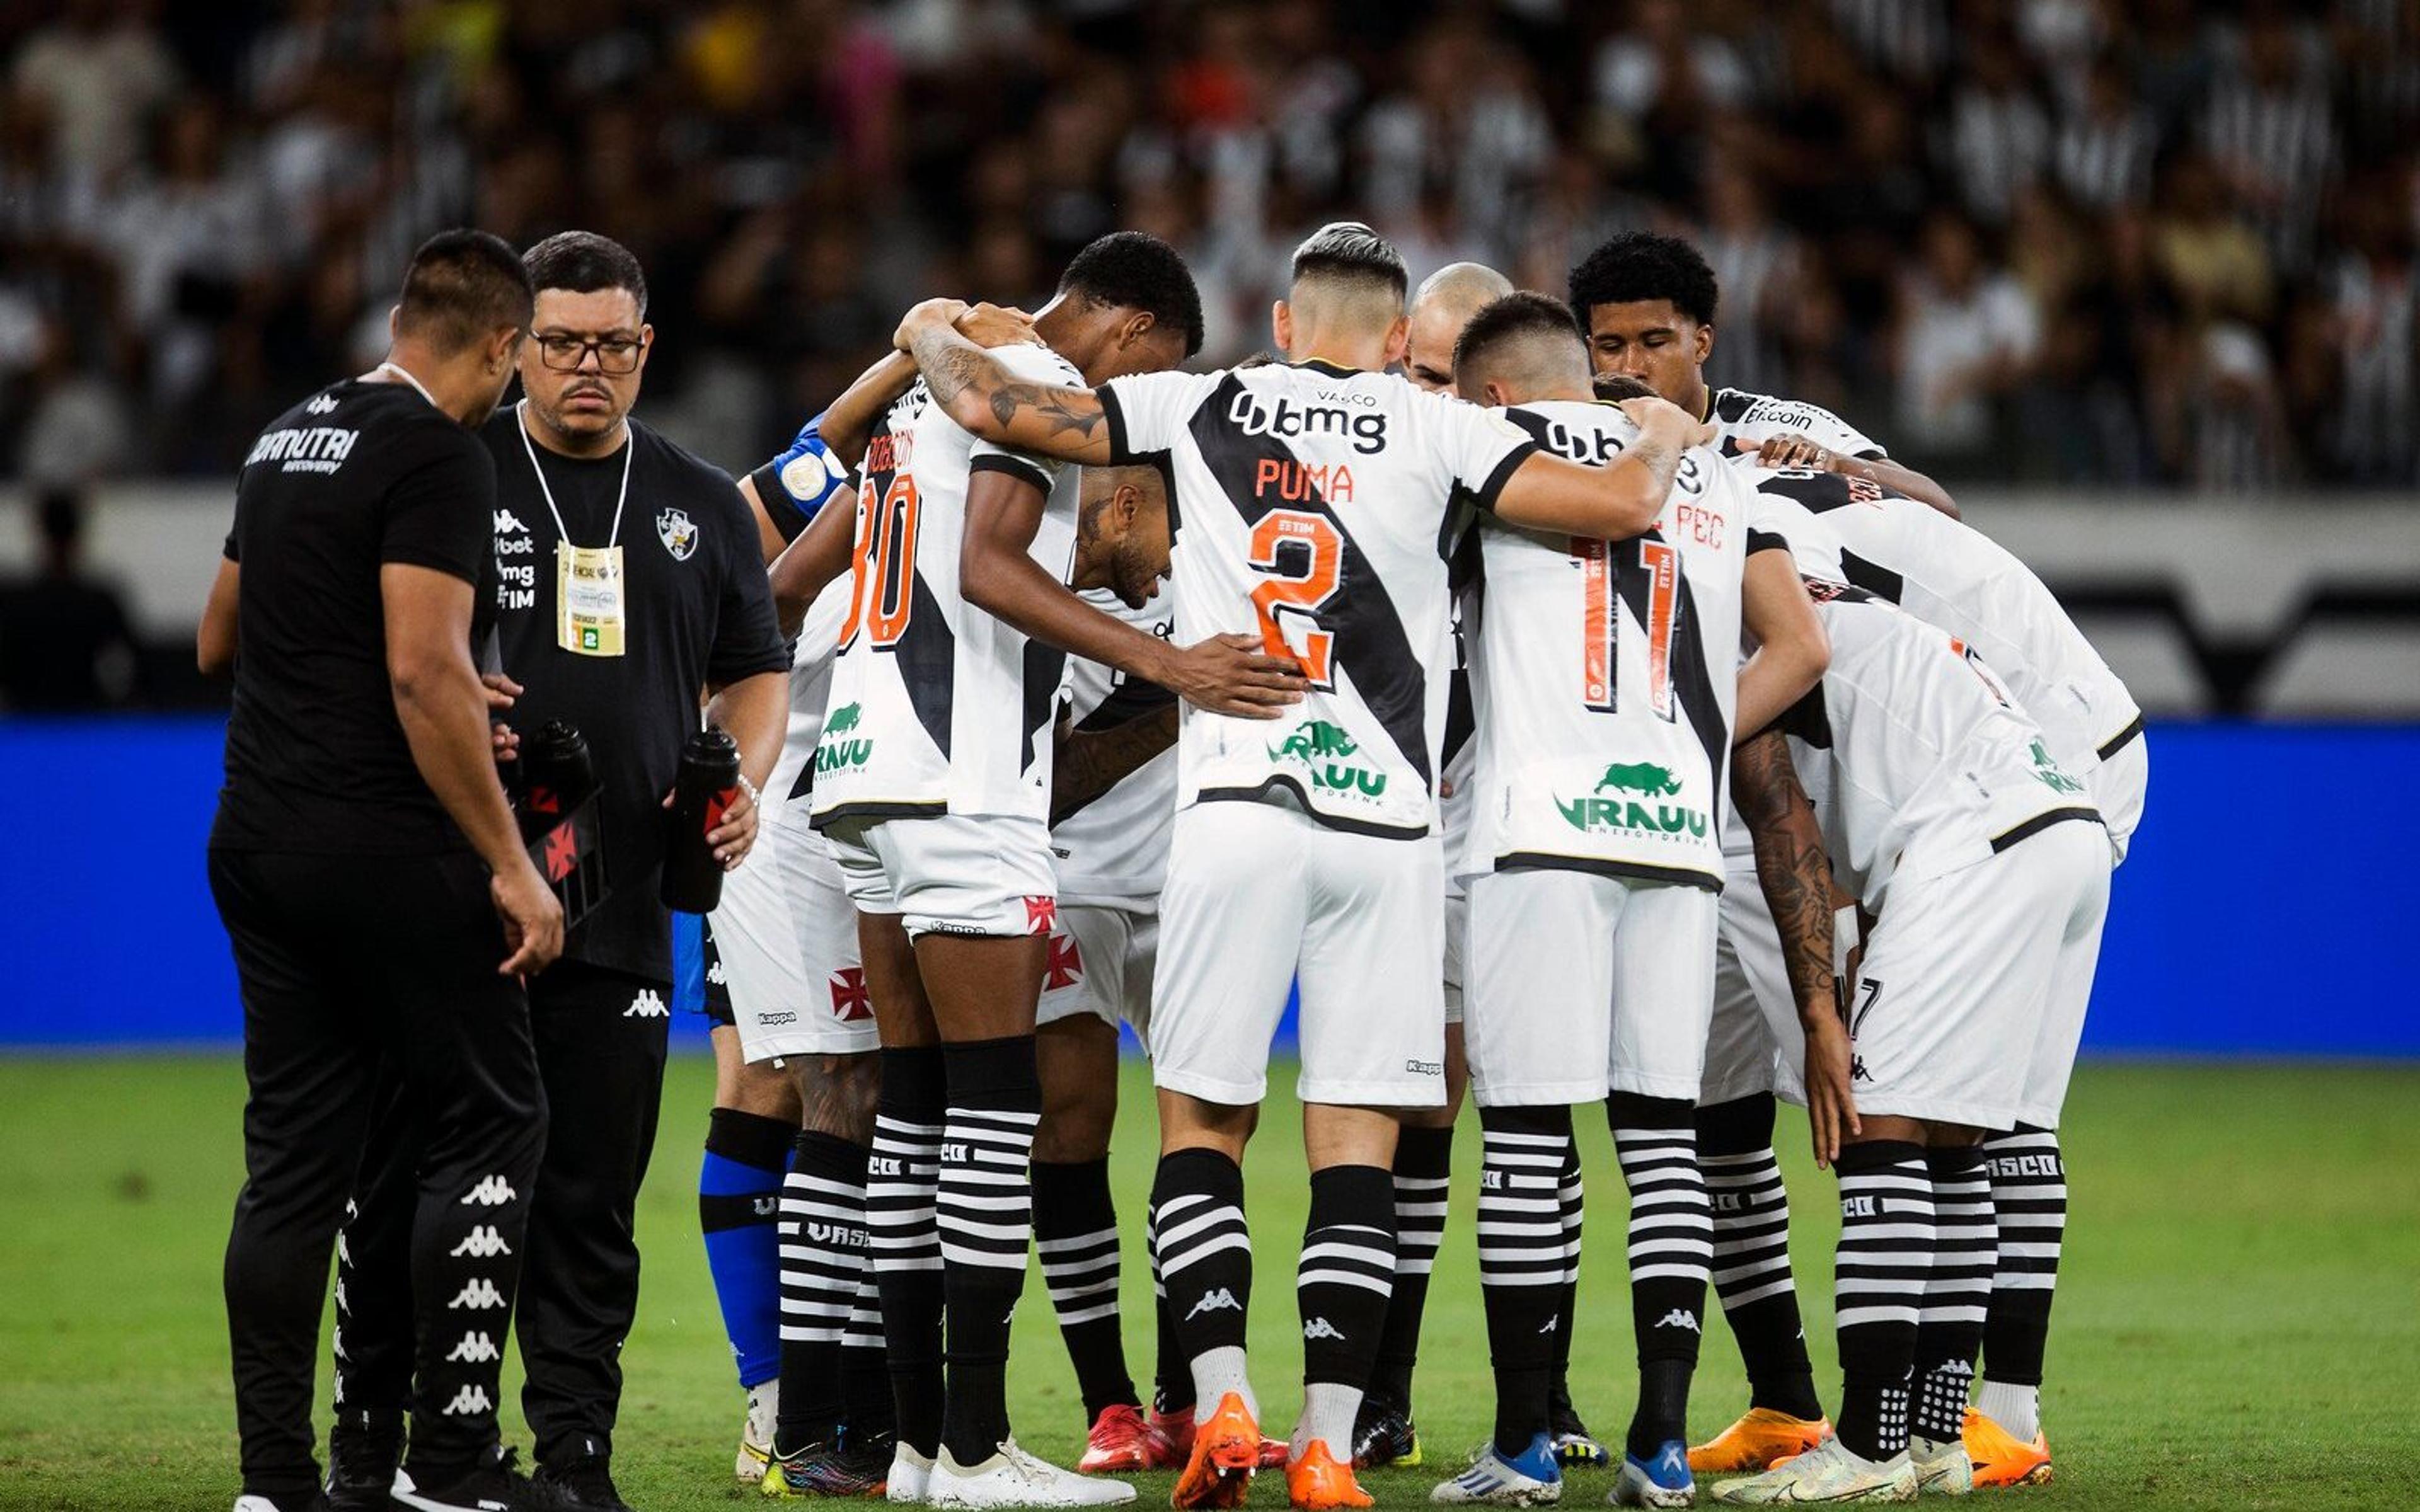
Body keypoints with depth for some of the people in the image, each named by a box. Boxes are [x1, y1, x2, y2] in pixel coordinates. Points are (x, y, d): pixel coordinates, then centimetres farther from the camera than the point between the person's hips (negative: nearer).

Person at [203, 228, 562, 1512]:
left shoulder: (287, 440, 16)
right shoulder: (438, 455, -10)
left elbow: (219, 643, 27)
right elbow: (425, 672, -19)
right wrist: (510, 863, -17)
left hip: (257, 849, 8)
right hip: (387, 849, -8)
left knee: (293, 1153, 8)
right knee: (489, 1127, 1)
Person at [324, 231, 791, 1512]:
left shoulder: (700, 506, 15)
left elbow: (754, 673, 22)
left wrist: (743, 781, 2)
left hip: (618, 911, 3)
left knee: (591, 1196, 3)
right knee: (411, 1177, -2)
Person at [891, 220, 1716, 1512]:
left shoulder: (1199, 411, 7)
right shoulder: (1433, 434, 4)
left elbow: (994, 406, 6)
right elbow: (1622, 507, 0)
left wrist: (933, 337, 28)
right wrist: (1664, 440, 22)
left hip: (1237, 812, 0)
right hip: (1386, 824, 0)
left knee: (1202, 1124, 10)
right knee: (1355, 1146, 3)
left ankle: (1222, 1403, -5)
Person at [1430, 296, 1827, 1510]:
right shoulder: (1716, 482, 19)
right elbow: (1798, 648, 16)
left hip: (1545, 822, -5)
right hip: (1681, 831, 5)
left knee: (1527, 1134, -2)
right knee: (1662, 1130, 7)